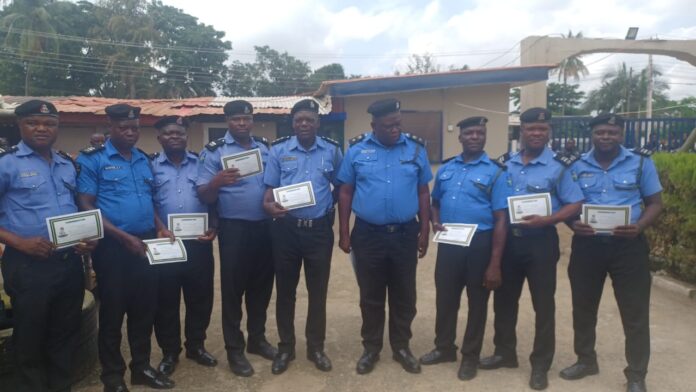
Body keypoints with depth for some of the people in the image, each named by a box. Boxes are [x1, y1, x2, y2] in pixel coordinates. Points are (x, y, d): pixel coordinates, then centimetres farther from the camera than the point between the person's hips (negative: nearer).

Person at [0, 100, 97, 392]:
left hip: (70, 263, 5)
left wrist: (89, 237, 1)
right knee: (30, 339, 10)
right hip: (28, 266, -5)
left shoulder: (68, 164, 11)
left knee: (65, 334, 16)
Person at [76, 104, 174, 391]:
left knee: (144, 309, 12)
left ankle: (142, 367, 28)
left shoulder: (144, 160, 12)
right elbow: (86, 206, -10)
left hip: (145, 244, 5)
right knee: (113, 311, 7)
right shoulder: (92, 159, -5)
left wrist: (160, 227, 2)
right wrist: (123, 236, -17)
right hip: (112, 246, -5)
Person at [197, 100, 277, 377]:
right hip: (234, 229, -4)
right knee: (233, 288, 4)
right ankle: (234, 349, 17)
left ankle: (257, 338, 30)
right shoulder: (214, 151, -4)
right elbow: (204, 196, -9)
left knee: (261, 286, 13)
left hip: (265, 227, 5)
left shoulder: (265, 148, 9)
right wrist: (217, 182, -30)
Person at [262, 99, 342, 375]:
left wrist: (338, 219, 9)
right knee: (285, 290, 11)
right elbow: (270, 188, 2)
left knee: (318, 290, 10)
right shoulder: (278, 150, 2)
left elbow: (341, 187, 13)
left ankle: (315, 347, 27)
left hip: (319, 230, 0)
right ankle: (285, 347, 28)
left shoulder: (332, 150, 3)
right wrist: (268, 205, -20)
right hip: (286, 229, 0)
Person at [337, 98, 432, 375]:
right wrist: (344, 233, -1)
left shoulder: (416, 148, 1)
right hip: (367, 234, -1)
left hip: (405, 234, 1)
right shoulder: (357, 149, -2)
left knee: (404, 295, 12)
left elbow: (423, 193, 5)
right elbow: (345, 193, 2)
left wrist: (424, 231, 3)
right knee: (371, 296, 12)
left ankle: (401, 347, 31)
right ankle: (371, 348, 29)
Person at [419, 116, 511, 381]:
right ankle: (444, 348, 35)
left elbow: (501, 219, -10)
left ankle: (470, 356, 28)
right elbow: (436, 203, 20)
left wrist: (495, 263, -14)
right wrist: (435, 223, -3)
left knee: (477, 302, 11)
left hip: (479, 244, -4)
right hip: (448, 244, 4)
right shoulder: (446, 169, 7)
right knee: (445, 298, 15)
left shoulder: (495, 172, -7)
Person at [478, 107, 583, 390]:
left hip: (540, 242, -4)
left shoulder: (559, 166, -6)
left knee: (543, 304, 7)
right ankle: (504, 352, 32)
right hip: (507, 240, 4)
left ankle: (540, 365, 22)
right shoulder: (505, 163, 6)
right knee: (504, 299, 14)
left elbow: (575, 205, -8)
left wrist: (546, 220, -23)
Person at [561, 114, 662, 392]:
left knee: (635, 311, 4)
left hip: (628, 246, -2)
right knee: (583, 307, 13)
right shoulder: (578, 166, 4)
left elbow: (655, 203, 2)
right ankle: (586, 360, 33)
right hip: (587, 245, 2)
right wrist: (573, 224, -13)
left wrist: (639, 227, -17)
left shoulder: (641, 162, 0)